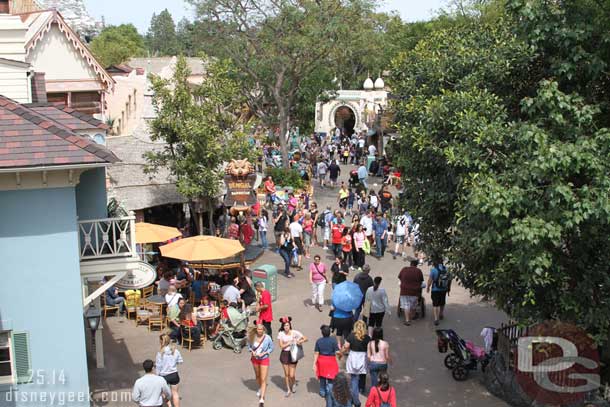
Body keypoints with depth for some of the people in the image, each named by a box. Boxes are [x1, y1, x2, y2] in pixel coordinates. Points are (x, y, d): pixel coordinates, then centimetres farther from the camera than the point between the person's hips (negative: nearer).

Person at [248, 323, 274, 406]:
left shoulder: (267, 338, -19)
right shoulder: (252, 337, -13)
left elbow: (271, 348, -7)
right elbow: (249, 346, 3)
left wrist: (264, 353, -20)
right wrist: (252, 351, -16)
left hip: (264, 359, -3)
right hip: (255, 358, 3)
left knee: (263, 380, -8)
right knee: (257, 376, 24)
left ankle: (262, 399, -6)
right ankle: (260, 389, 53)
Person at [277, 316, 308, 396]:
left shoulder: (294, 332, -10)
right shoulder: (281, 334, -8)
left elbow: (305, 338, -8)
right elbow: (281, 346, -10)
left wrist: (300, 341, -26)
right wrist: (290, 343, -20)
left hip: (293, 354, -1)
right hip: (284, 354, 1)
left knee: (291, 375, -3)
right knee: (286, 374, 10)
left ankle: (294, 384, 32)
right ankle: (288, 389, 31)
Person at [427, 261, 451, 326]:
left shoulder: (433, 269, -10)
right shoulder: (446, 269, 4)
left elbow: (430, 280, -13)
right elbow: (449, 279, 8)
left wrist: (428, 287, 1)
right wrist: (449, 288, 18)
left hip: (436, 290, -5)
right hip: (444, 289, 5)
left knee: (435, 304, -1)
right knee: (442, 303, 22)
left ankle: (436, 319, -8)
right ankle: (441, 315, 41)